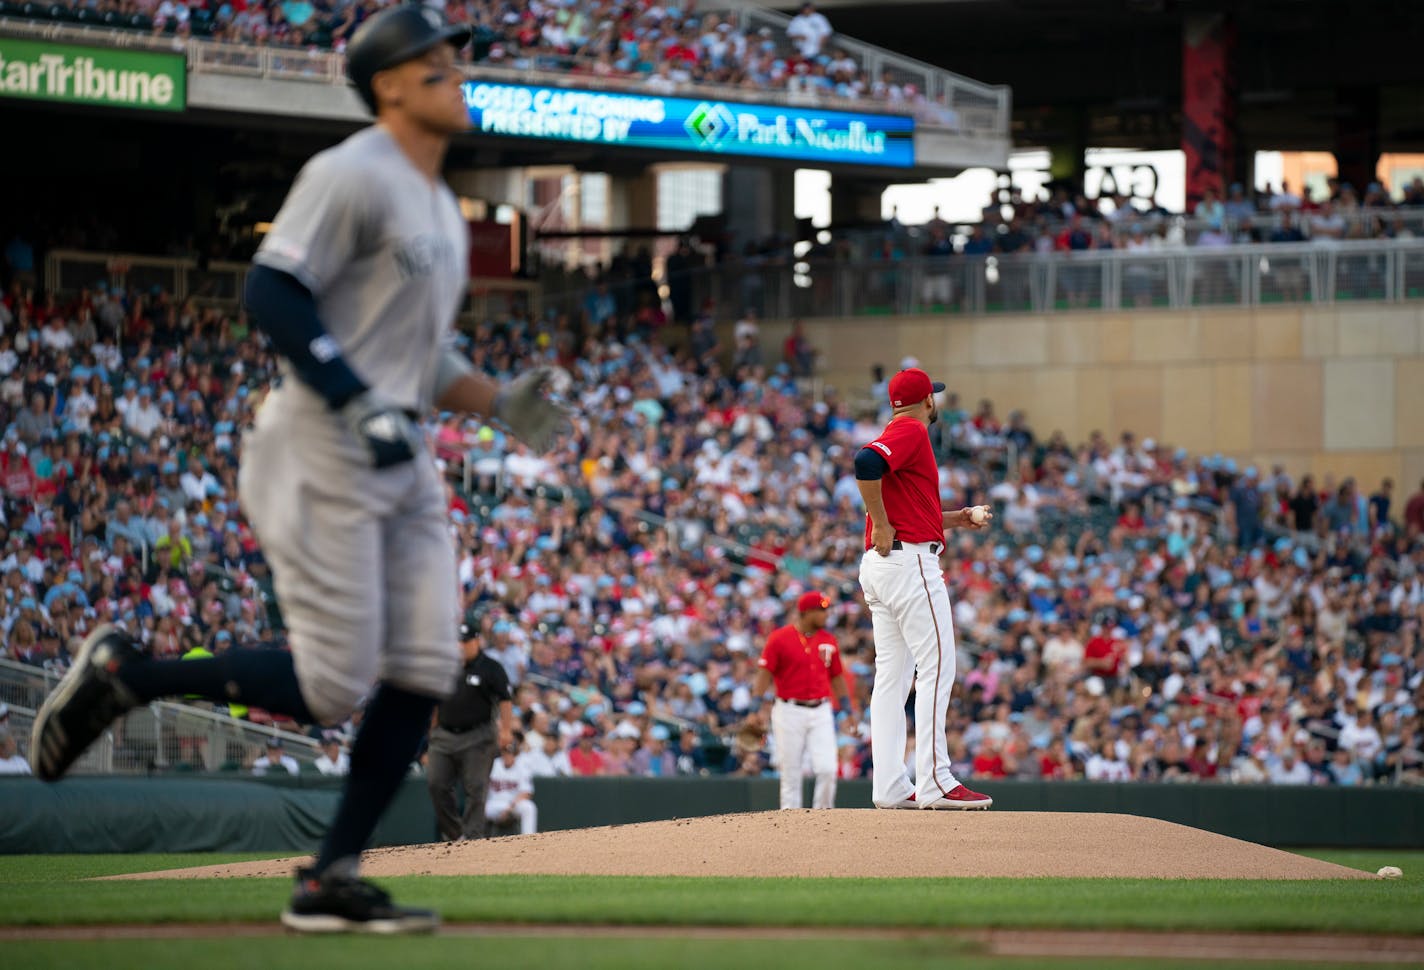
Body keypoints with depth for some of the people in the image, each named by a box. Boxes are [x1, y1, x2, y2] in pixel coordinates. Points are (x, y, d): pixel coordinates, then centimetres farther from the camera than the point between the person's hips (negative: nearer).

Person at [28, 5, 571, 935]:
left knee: (424, 672, 0)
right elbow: (272, 294, -18)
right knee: (329, 688, -12)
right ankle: (125, 672, 4)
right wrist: (361, 406, -24)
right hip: (323, 453, -9)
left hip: (401, 460, 9)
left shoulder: (441, 208, 20)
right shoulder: (354, 176, -10)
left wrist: (502, 403, 12)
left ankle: (330, 882, 4)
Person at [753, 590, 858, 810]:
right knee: (791, 774, 0)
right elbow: (764, 675, -5)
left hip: (821, 711, 4)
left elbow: (837, 677, 19)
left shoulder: (828, 641, 10)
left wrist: (850, 708, 15)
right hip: (790, 711, -4)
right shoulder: (780, 639, -4)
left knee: (827, 770, -9)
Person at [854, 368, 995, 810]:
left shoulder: (897, 434, 23)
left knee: (892, 675, 7)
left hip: (879, 564, 10)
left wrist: (957, 519, 21)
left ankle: (890, 786, 4)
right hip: (910, 560, -10)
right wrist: (882, 527, -21)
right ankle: (935, 783, -15)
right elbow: (865, 463, -27)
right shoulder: (911, 431, -7)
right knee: (937, 666, -10)